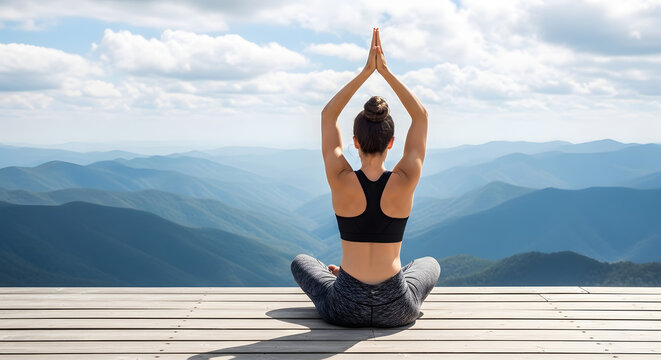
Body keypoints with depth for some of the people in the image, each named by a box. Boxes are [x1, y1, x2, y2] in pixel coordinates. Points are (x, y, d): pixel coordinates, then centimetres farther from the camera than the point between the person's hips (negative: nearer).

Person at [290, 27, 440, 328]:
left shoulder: (341, 182, -15)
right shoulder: (405, 182, -14)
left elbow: (328, 115, -1)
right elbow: (420, 116, -1)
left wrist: (366, 71, -3)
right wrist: (385, 71, -4)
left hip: (344, 310, -1)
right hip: (396, 311, 1)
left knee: (301, 262, 32)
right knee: (430, 264, 36)